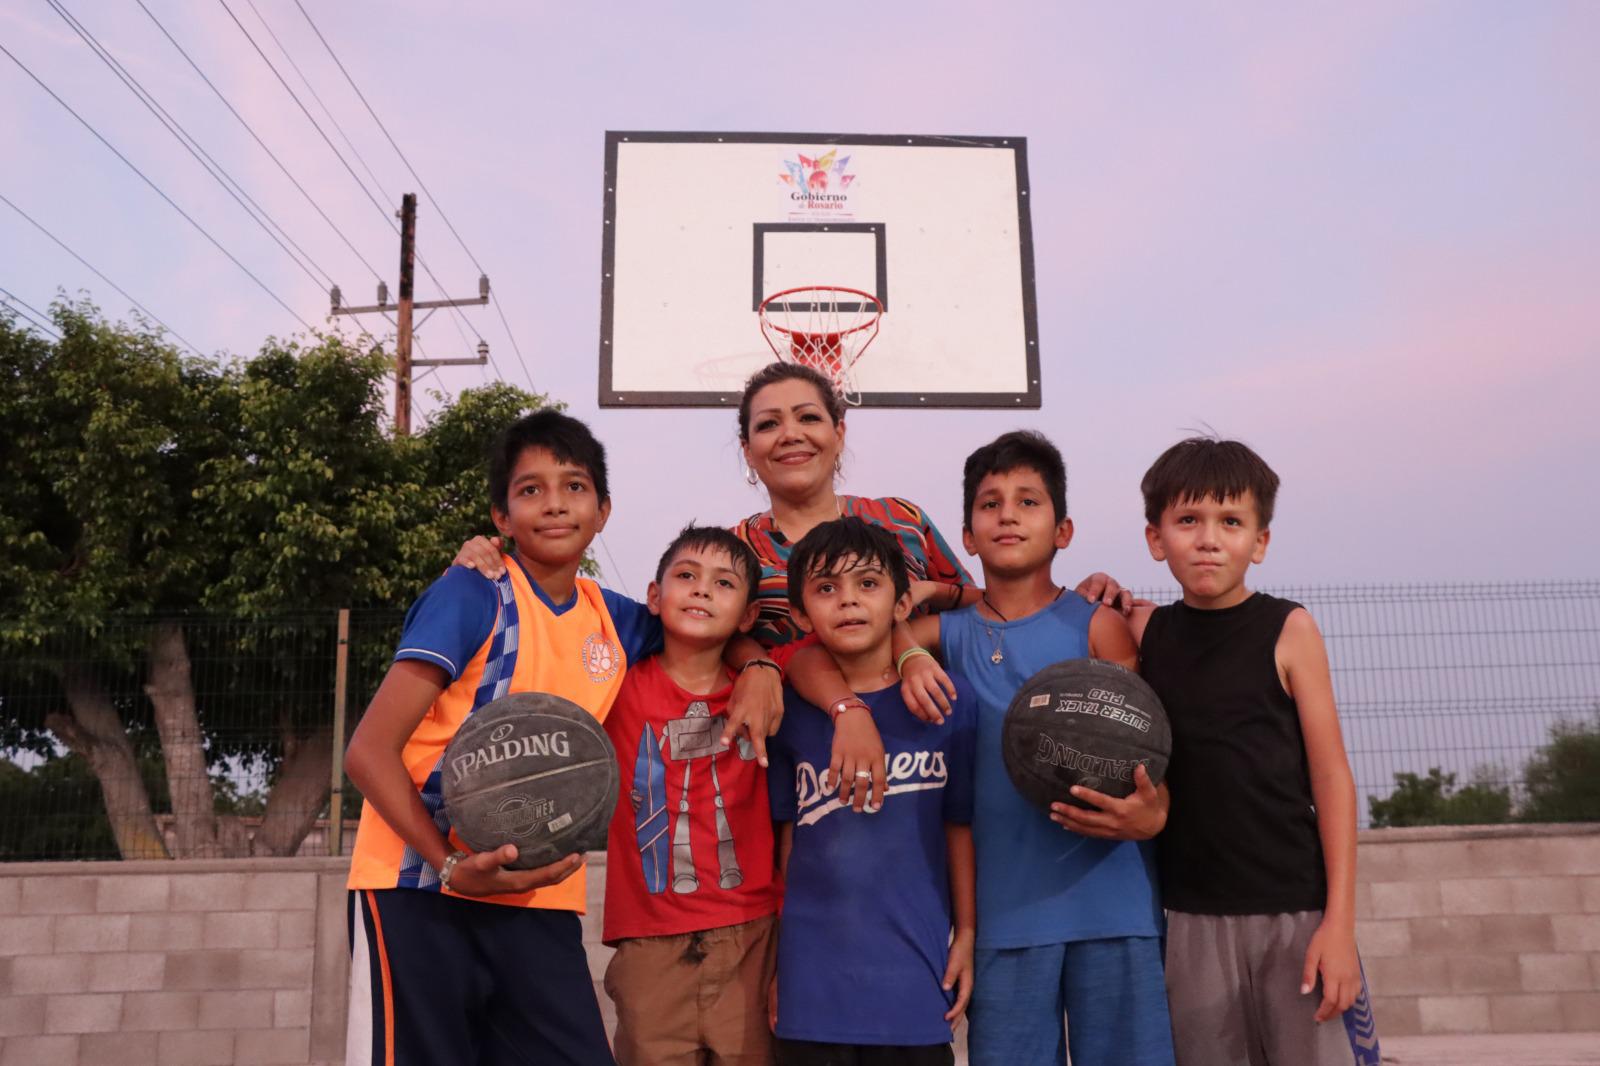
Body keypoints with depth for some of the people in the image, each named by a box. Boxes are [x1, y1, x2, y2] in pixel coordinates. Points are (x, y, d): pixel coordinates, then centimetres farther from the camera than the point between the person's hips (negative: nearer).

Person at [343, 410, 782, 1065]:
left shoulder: (611, 620, 7)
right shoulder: (472, 595, -9)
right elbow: (369, 750, -12)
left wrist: (757, 667, 1)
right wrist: (450, 864, -24)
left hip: (538, 901, 5)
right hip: (421, 892, -5)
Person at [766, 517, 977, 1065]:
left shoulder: (948, 701, -4)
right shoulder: (791, 711, -2)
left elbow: (960, 826, 3)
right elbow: (787, 837, 5)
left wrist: (966, 934, 4)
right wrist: (778, 962, 8)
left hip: (916, 975, 0)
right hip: (814, 981, 1)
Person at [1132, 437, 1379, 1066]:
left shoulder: (1287, 630, -4)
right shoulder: (1146, 631, 3)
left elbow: (1332, 778, -3)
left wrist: (1340, 921, -8)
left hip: (1296, 910, -2)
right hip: (1192, 918, 2)